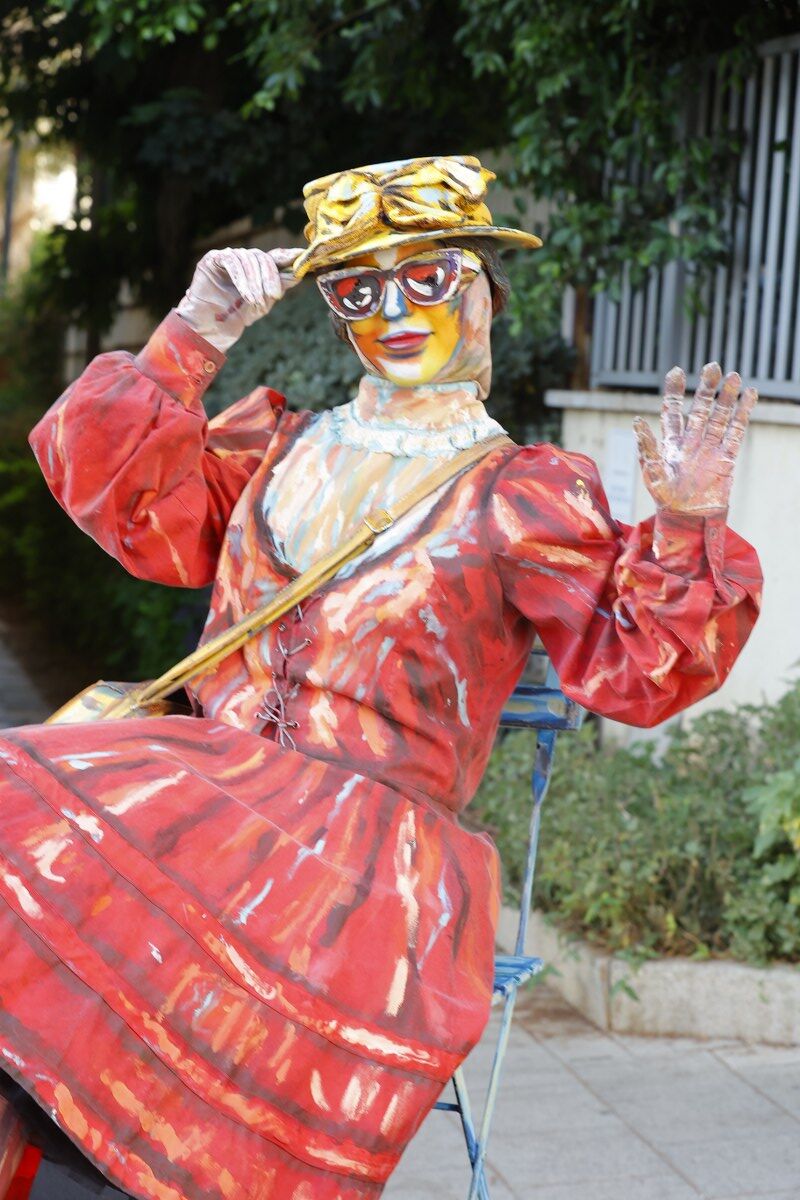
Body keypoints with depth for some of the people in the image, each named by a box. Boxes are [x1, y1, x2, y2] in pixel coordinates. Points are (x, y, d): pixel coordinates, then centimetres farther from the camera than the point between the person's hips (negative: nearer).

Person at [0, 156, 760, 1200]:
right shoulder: (278, 446, 19)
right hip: (202, 787, 5)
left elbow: (633, 667, -1)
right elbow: (129, 502, 8)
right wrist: (191, 338, 3)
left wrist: (686, 527, -17)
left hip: (375, 833, -4)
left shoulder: (525, 497, 6)